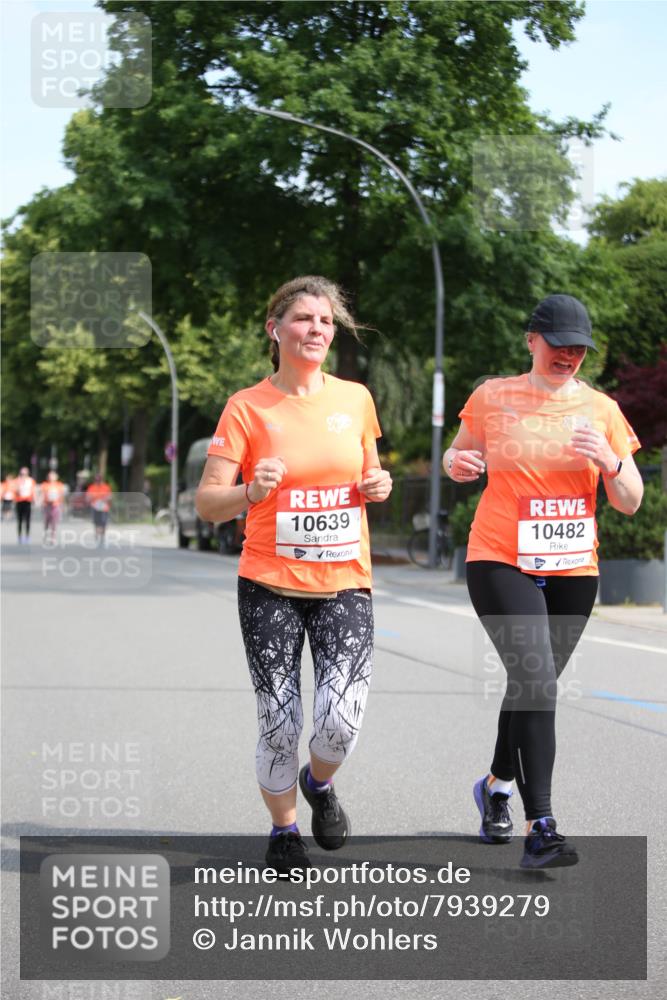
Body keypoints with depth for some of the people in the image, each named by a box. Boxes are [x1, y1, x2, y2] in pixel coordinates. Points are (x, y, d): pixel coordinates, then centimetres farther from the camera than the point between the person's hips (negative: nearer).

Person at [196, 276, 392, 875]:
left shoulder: (355, 399, 6)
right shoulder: (248, 407, -4)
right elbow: (207, 504, -6)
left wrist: (379, 487, -2)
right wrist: (251, 492, -26)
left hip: (344, 584, 2)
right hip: (270, 586, -2)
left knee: (342, 719, -12)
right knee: (279, 724, -2)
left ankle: (318, 781, 23)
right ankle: (283, 828, 25)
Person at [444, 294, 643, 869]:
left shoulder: (601, 409, 5)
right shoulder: (492, 398, 1)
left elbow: (631, 503, 5)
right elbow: (459, 456, 17)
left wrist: (609, 463, -16)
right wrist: (458, 463, -7)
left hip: (573, 569, 3)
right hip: (501, 562, -3)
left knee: (532, 684, 12)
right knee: (536, 680, -19)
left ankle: (498, 785, 39)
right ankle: (541, 827, -20)